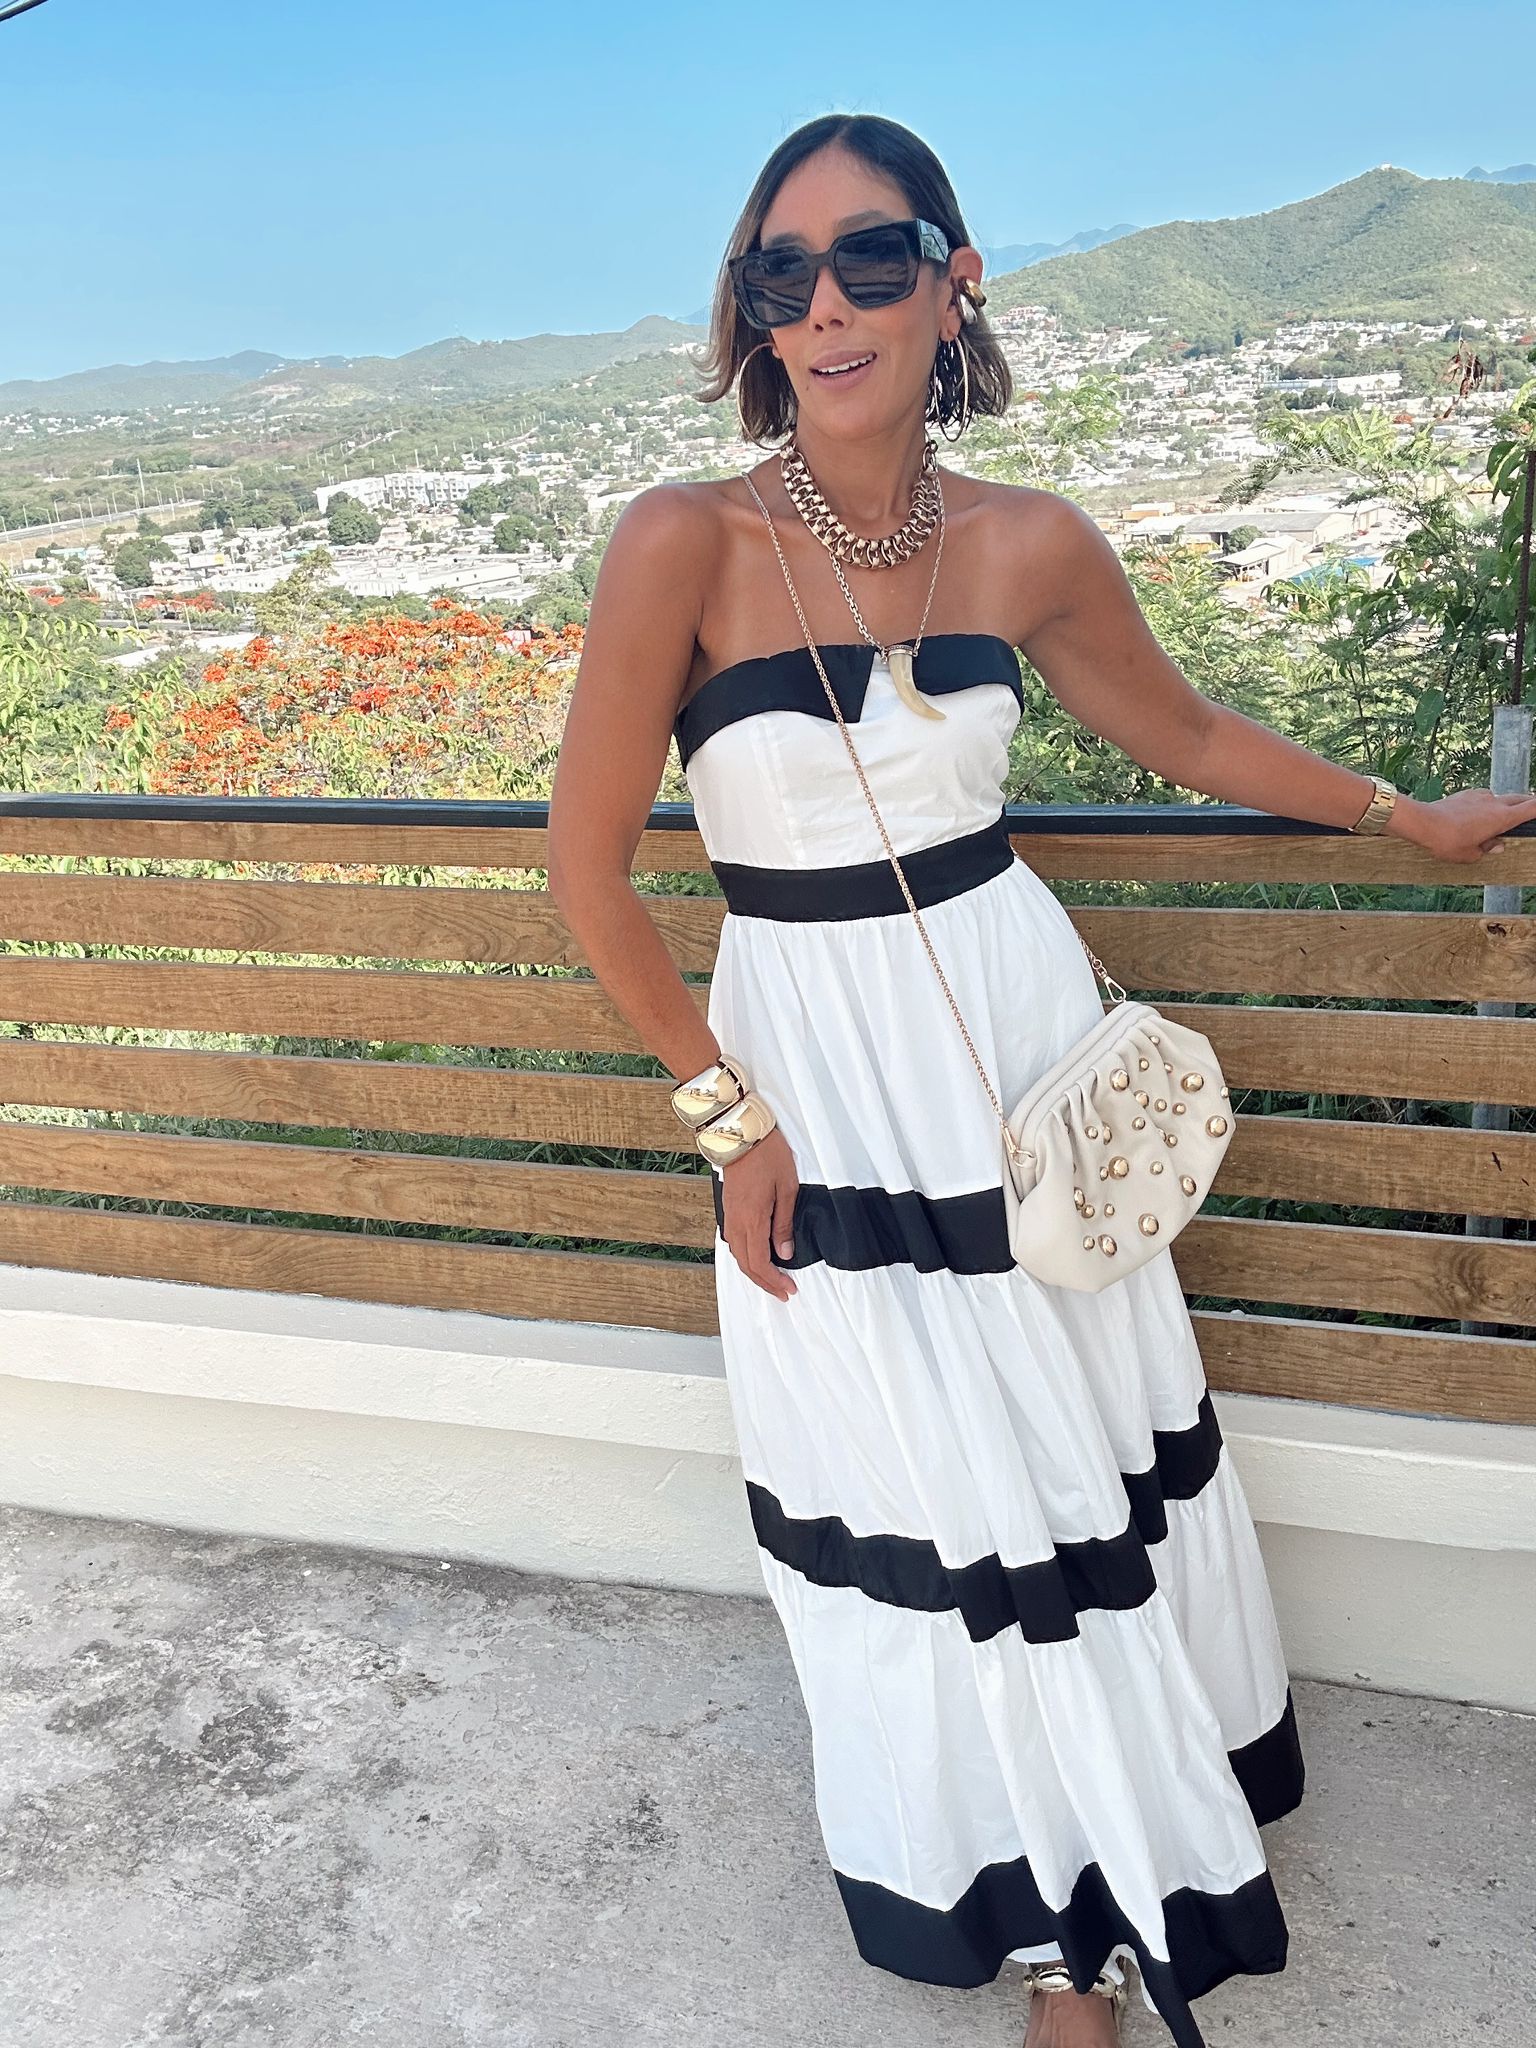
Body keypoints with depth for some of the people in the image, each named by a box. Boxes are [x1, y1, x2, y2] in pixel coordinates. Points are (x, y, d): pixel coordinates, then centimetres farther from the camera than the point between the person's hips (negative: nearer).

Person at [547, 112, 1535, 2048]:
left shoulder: (1029, 546, -4)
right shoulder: (685, 543, -15)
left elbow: (1187, 735, 13)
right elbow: (590, 864, -11)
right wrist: (728, 1115, -7)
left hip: (1023, 1030, 3)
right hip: (814, 1067, -2)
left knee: (1083, 1459, 14)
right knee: (933, 1501, 9)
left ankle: (1115, 1870, 46)